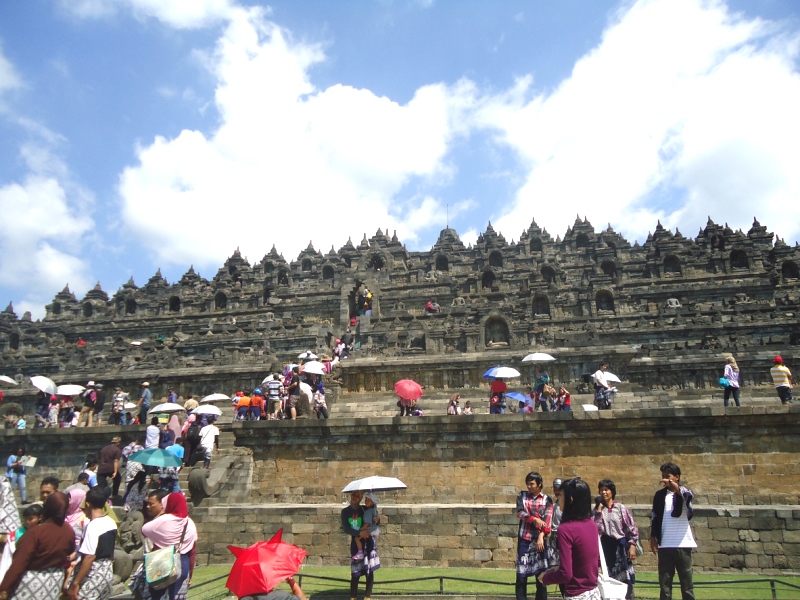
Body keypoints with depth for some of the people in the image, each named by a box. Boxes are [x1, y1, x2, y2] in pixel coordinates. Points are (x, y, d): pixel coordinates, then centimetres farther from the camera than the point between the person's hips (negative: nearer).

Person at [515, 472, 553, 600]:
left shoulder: (547, 500, 3)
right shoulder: (521, 496, 6)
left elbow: (547, 519, -8)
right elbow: (520, 513, -7)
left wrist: (541, 536, -21)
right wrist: (535, 519, -22)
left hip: (539, 538, -1)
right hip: (524, 538, 1)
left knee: (541, 571, 4)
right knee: (521, 572, 3)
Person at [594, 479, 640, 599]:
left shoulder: (621, 508, -1)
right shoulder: (598, 509, 5)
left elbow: (632, 528, -2)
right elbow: (594, 528, -8)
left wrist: (632, 546, -10)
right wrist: (599, 510, -10)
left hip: (620, 545, -2)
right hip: (605, 546, 2)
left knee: (624, 578, 2)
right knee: (607, 578, 7)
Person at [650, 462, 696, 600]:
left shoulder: (684, 492, 0)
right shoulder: (659, 495, 10)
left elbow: (689, 496, -25)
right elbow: (654, 517, 12)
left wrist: (676, 487, -39)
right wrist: (653, 537, 6)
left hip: (682, 544, -3)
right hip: (664, 545, 3)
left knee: (686, 582, 5)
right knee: (664, 582, 5)